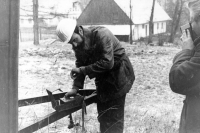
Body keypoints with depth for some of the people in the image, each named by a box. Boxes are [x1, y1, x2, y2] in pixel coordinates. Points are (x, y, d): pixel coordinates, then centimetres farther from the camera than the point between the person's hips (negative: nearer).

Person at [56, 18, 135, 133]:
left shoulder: (101, 34, -28)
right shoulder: (78, 45, -4)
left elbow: (107, 62, -32)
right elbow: (80, 65, 2)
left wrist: (83, 70, -28)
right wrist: (76, 87, -11)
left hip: (118, 75, -8)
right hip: (103, 79, 8)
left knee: (114, 116, -4)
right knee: (102, 115, 15)